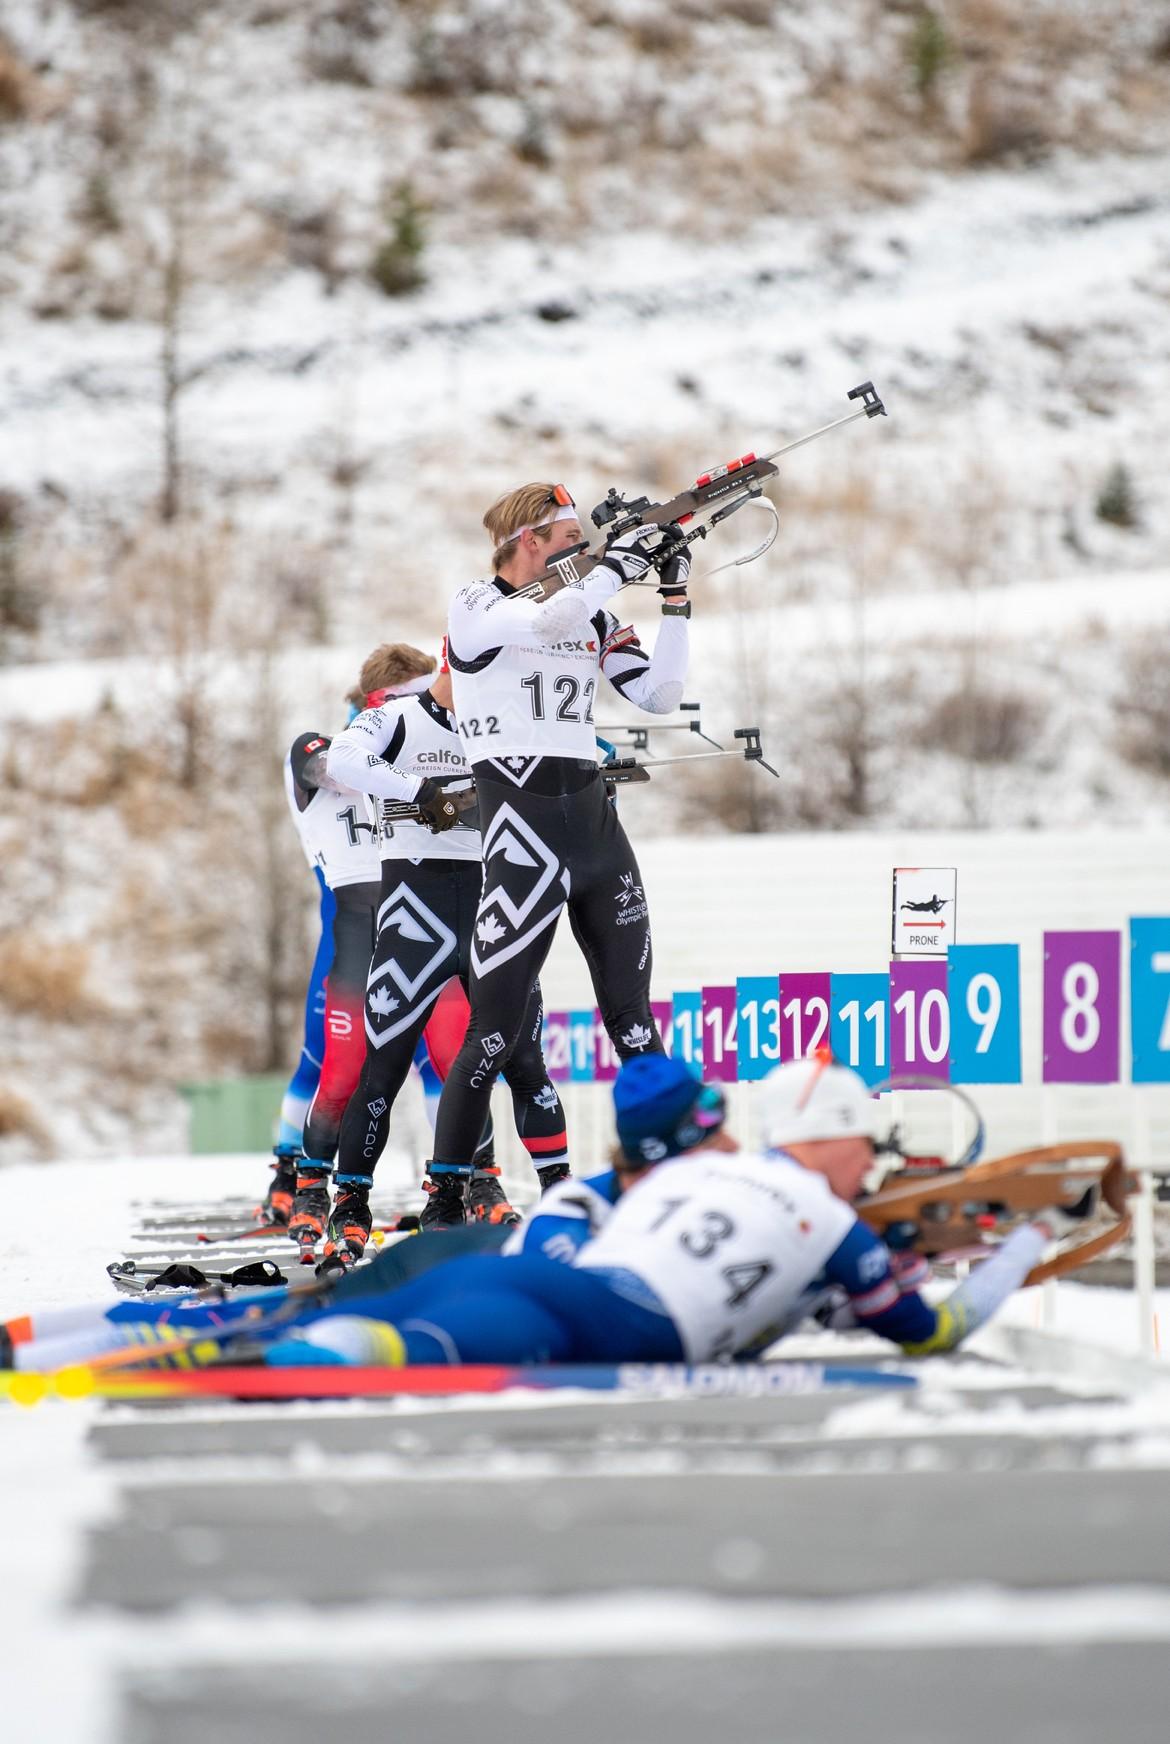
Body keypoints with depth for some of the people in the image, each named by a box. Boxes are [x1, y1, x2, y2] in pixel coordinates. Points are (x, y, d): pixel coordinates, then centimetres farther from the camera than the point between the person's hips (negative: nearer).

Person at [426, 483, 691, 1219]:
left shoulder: (591, 615, 15)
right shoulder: (475, 608, -4)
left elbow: (660, 696, 11)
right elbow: (548, 621, -25)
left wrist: (675, 600, 5)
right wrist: (621, 563, -15)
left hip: (595, 818, 6)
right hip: (523, 824, -6)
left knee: (634, 1019, 7)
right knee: (498, 1026, -9)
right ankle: (446, 1193, -3)